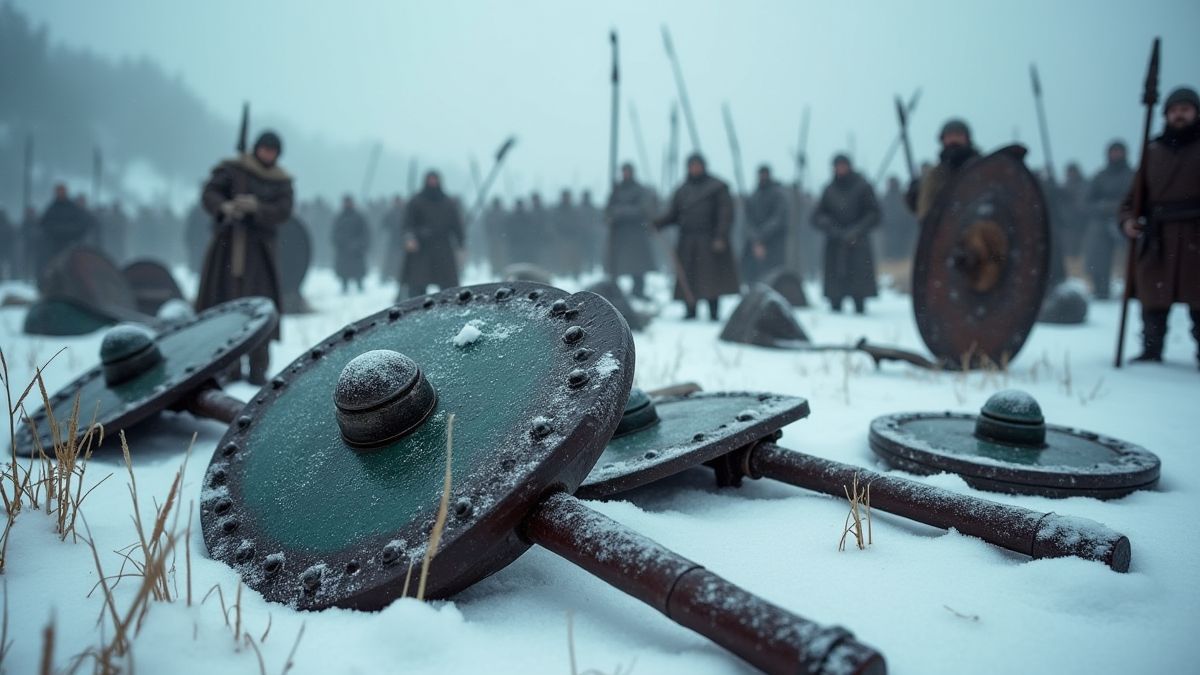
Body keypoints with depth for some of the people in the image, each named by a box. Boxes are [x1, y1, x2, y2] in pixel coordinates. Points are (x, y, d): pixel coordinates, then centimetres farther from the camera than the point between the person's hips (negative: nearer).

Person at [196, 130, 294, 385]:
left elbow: (283, 213, -5)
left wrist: (256, 207, -23)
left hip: (258, 247, 1)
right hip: (228, 243, 0)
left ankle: (258, 368, -6)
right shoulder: (232, 169, 5)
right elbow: (208, 194, -5)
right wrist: (225, 207, -28)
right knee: (223, 301, -5)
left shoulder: (282, 183, 9)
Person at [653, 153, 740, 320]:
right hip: (687, 242, 4)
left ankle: (714, 313, -1)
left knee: (711, 278, -7)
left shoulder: (717, 187, 4)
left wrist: (720, 237, -13)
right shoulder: (682, 190, 15)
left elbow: (726, 214, -3)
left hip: (709, 242, -4)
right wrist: (655, 223, -6)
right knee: (687, 278, 0)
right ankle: (690, 311, 8)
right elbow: (672, 215, 11)